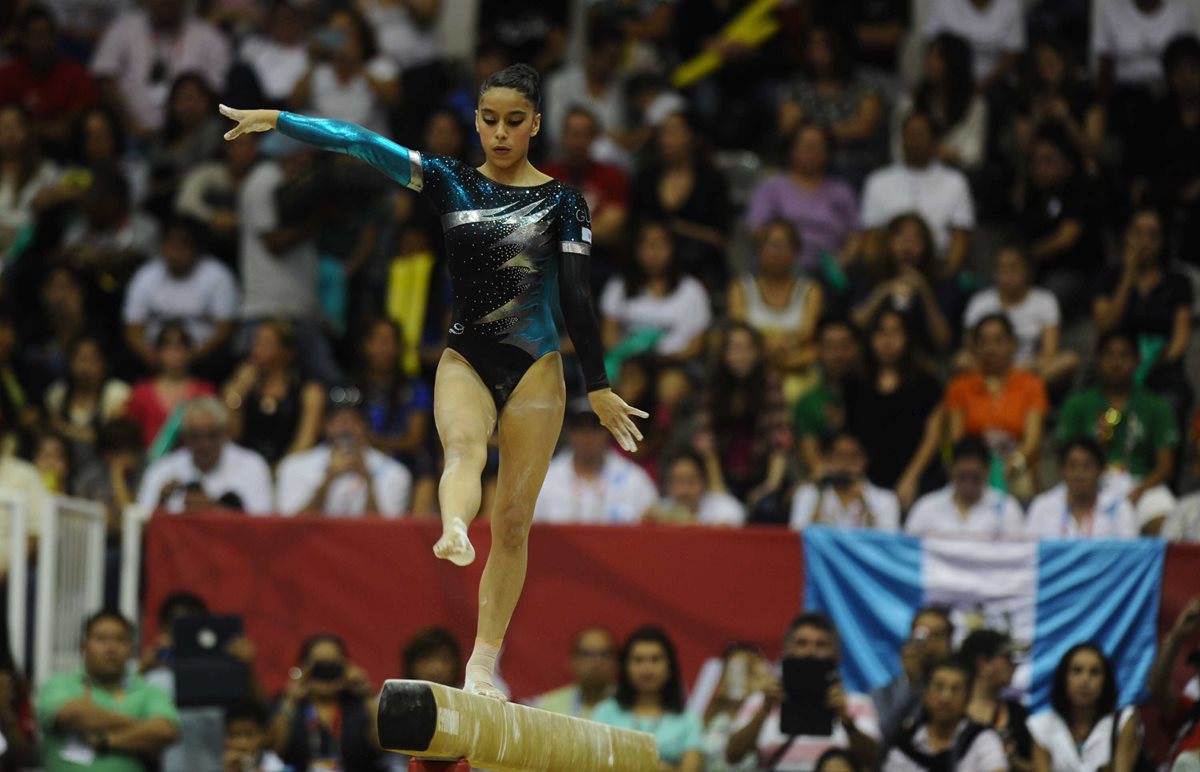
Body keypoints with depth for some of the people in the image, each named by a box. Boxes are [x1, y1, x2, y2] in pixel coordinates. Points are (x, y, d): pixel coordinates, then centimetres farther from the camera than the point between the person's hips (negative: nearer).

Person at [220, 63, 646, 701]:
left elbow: (576, 297, -1)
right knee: (464, 445, -33)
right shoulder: (450, 182, 6)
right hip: (466, 358, 0)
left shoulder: (562, 203, 2)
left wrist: (598, 388, -3)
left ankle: (483, 662, 2)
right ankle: (453, 533, -64)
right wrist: (276, 119, -8)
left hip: (534, 366, 0)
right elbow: (360, 144, -1)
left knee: (514, 519, -1)